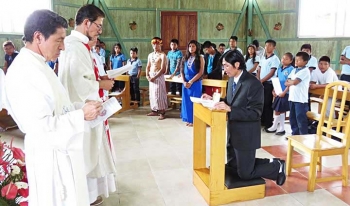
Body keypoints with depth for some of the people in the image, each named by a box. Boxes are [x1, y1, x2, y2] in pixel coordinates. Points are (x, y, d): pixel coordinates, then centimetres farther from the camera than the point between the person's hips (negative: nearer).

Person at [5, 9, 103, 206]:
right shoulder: (24, 72, -24)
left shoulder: (38, 65, 9)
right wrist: (81, 114, -21)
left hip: (62, 149, 10)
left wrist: (81, 106, 1)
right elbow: (41, 126, -27)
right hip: (50, 155, -10)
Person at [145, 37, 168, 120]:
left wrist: (155, 77, -17)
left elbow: (163, 69, -15)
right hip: (151, 76, 6)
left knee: (159, 94, -6)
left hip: (159, 76, -6)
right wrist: (147, 75, -3)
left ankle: (162, 112, 0)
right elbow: (148, 66, 14)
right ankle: (154, 110, 20)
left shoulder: (162, 55, -9)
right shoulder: (150, 55, 12)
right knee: (152, 94, 10)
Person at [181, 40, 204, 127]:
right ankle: (188, 119, 18)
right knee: (186, 101, 8)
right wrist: (184, 82, -7)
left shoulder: (200, 58, -3)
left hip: (195, 83, -5)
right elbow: (182, 71, 9)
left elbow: (200, 72, -11)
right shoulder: (185, 58, 10)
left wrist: (191, 82, -15)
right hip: (186, 83, 5)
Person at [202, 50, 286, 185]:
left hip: (246, 135, -9)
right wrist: (214, 99, -2)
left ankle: (277, 167, 24)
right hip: (233, 132, 9)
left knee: (245, 174, 3)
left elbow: (255, 113, -24)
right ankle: (269, 163, 33)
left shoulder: (254, 84, -23)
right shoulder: (232, 79, 3)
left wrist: (229, 109, -32)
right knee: (232, 165, 21)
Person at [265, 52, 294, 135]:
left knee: (282, 111, 2)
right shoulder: (279, 69, 10)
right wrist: (274, 90, 7)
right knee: (276, 110, 13)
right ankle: (275, 126, 26)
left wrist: (284, 92, -18)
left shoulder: (291, 69, -11)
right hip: (278, 93, 6)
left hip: (285, 93, -6)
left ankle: (281, 128, 14)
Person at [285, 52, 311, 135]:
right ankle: (295, 134, 26)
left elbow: (294, 82, -18)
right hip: (292, 98, 8)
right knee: (292, 118, 14)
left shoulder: (305, 71, -9)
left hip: (301, 99, -8)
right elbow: (286, 83, 10)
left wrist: (290, 82, 1)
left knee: (301, 119, -4)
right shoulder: (294, 70, 15)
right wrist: (291, 82, -9)